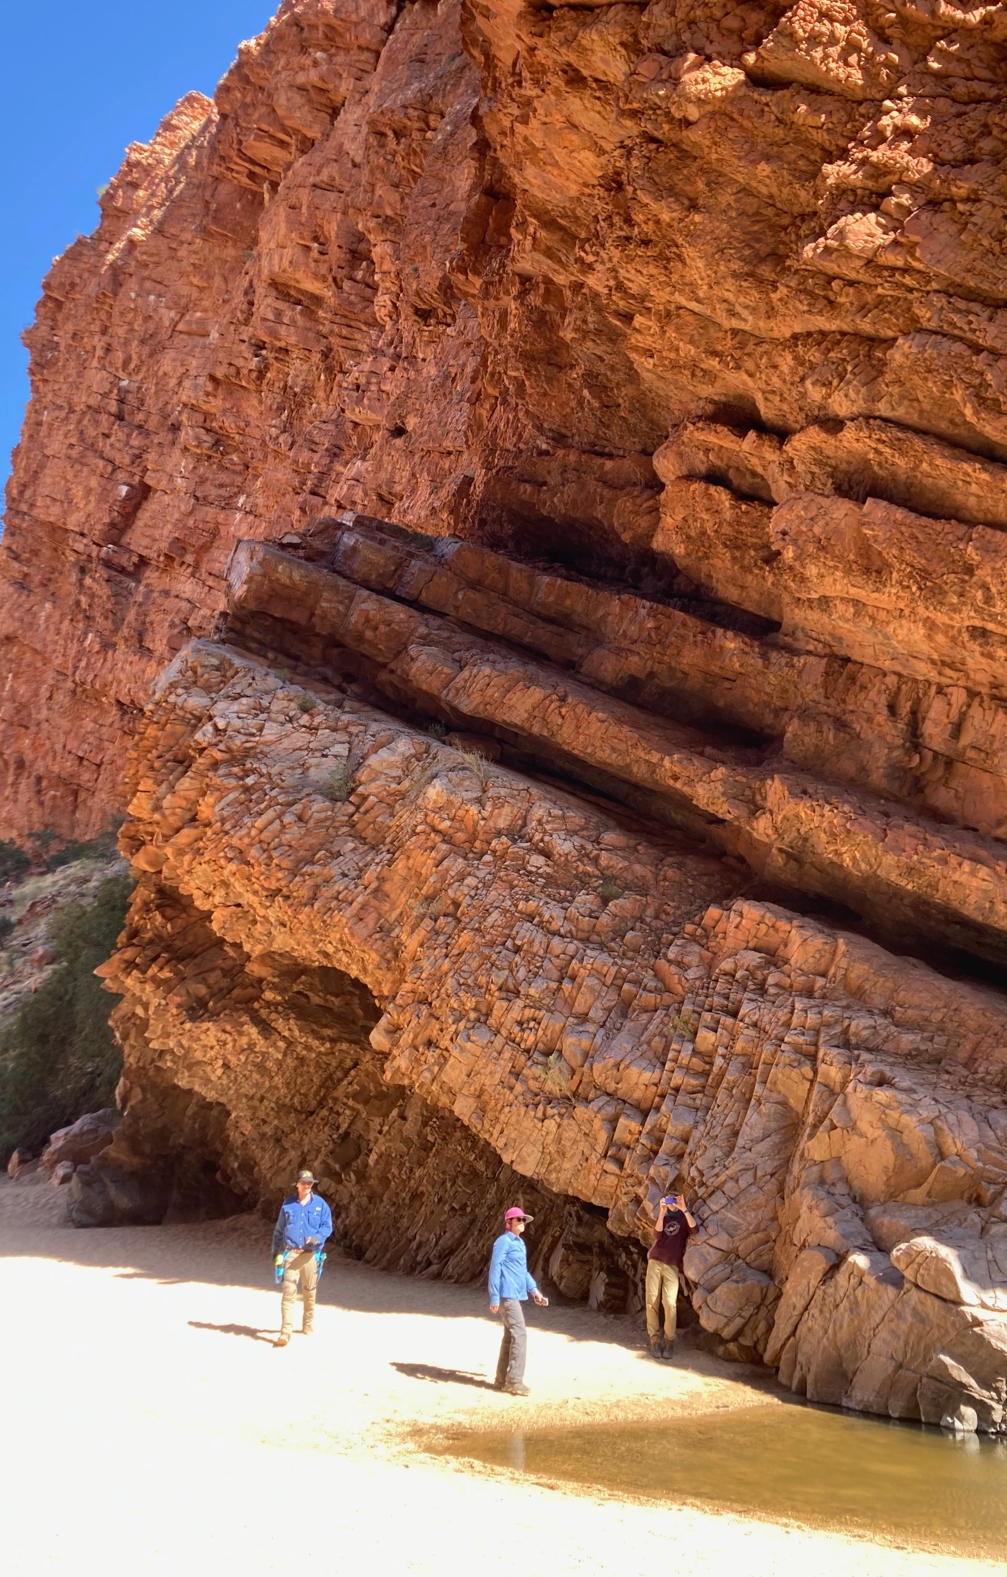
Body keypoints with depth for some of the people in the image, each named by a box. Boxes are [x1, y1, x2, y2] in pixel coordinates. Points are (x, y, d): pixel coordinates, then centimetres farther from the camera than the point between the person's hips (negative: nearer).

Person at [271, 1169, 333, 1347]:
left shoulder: (320, 1204, 1)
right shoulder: (288, 1204, 5)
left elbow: (327, 1226, 0)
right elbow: (279, 1230, 10)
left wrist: (317, 1237, -20)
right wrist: (276, 1252, 5)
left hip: (310, 1254, 0)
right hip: (290, 1253, 0)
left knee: (309, 1292, 11)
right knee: (288, 1292, -9)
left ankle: (308, 1324, 30)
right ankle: (285, 1331, -10)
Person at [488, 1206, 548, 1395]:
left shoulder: (520, 1243, 17)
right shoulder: (503, 1241, -11)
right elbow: (495, 1269, -15)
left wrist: (534, 1290, 14)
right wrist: (494, 1298, -17)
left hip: (516, 1296, 10)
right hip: (507, 1296, -10)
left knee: (510, 1336, 12)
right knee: (520, 1334, -12)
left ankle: (501, 1379, 18)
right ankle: (514, 1381, -10)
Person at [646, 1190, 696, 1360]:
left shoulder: (684, 1217, 11)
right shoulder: (663, 1217, 19)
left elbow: (694, 1229, -10)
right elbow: (657, 1235, 1)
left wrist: (684, 1209, -19)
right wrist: (662, 1213, -10)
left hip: (672, 1265, -3)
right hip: (655, 1261, 3)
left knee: (670, 1302, -14)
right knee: (652, 1302, -6)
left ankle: (669, 1341, -9)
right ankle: (654, 1340, -3)